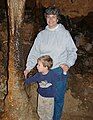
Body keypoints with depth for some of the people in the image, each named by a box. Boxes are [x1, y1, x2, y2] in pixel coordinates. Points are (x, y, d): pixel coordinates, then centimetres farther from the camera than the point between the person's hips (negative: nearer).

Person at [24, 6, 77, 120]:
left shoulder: (65, 33, -1)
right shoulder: (41, 34, 7)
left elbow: (73, 51, 1)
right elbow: (34, 52, 5)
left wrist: (68, 64, -16)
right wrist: (28, 67, -6)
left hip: (59, 70, -3)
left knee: (58, 98, 5)